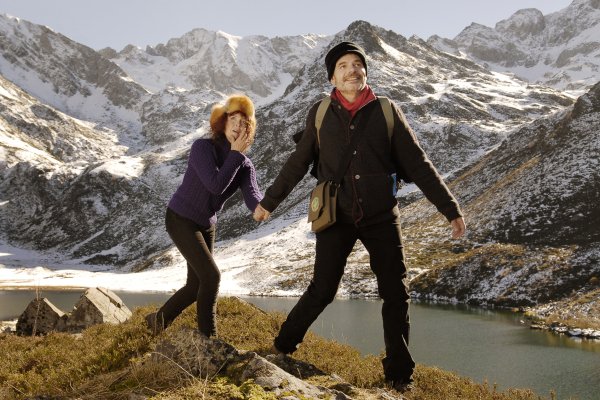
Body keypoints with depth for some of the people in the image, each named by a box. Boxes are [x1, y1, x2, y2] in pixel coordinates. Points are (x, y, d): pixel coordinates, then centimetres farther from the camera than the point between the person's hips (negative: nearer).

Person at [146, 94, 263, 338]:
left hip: (206, 226, 7)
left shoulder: (245, 165, -5)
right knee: (211, 276, -18)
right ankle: (208, 336, -4)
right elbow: (215, 185, -33)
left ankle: (159, 319, 34)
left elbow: (253, 200, -20)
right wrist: (235, 154, -26)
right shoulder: (203, 147, -20)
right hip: (181, 220, -7)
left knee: (196, 286, 11)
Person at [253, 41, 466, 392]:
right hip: (337, 218, 0)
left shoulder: (387, 113, -1)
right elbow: (298, 164, 12)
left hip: (381, 218, 1)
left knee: (396, 294, 1)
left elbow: (419, 165, 0)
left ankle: (399, 372, 16)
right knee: (322, 291, -5)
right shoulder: (321, 114, 2)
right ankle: (283, 347, 20)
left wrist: (450, 209, -3)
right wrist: (270, 201, 18)